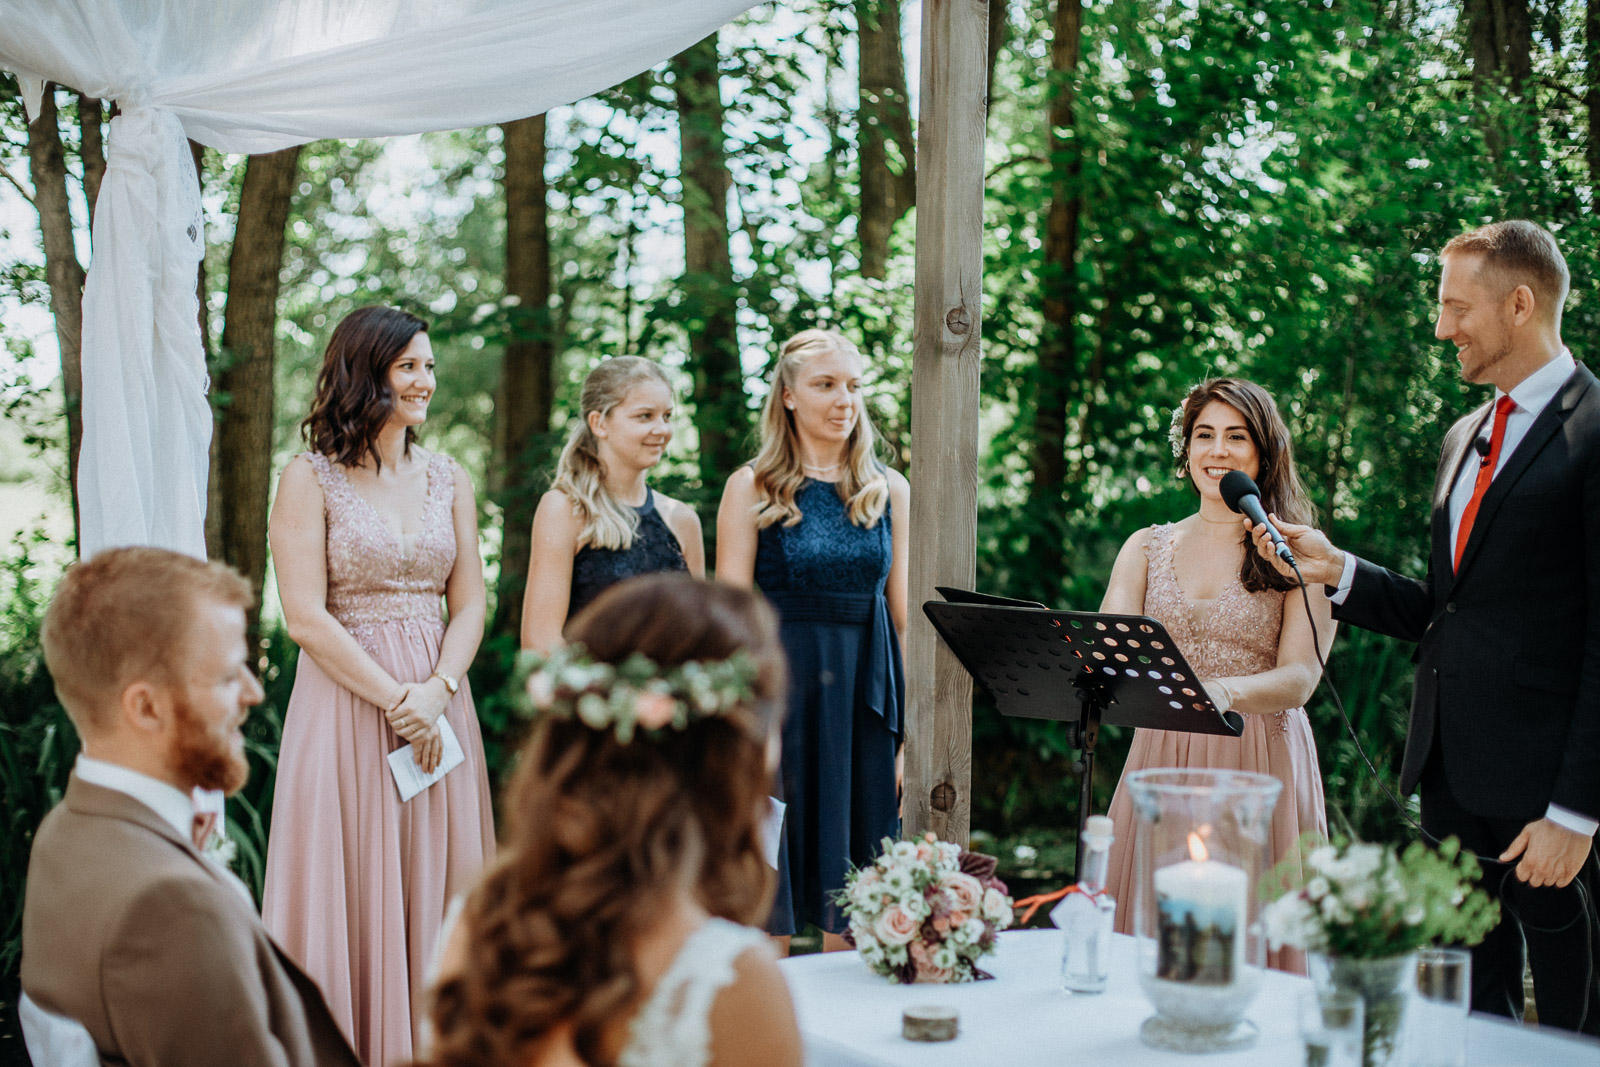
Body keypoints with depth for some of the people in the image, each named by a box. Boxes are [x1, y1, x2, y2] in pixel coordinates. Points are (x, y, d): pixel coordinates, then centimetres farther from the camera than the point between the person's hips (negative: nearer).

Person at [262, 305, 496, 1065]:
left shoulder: (448, 480, 11)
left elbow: (470, 604, 7)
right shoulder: (311, 478, -3)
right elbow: (306, 616, -10)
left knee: (438, 883, 6)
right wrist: (396, 700, -14)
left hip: (439, 708, 4)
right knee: (353, 890, -1)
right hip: (346, 707, -4)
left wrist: (437, 690, -10)